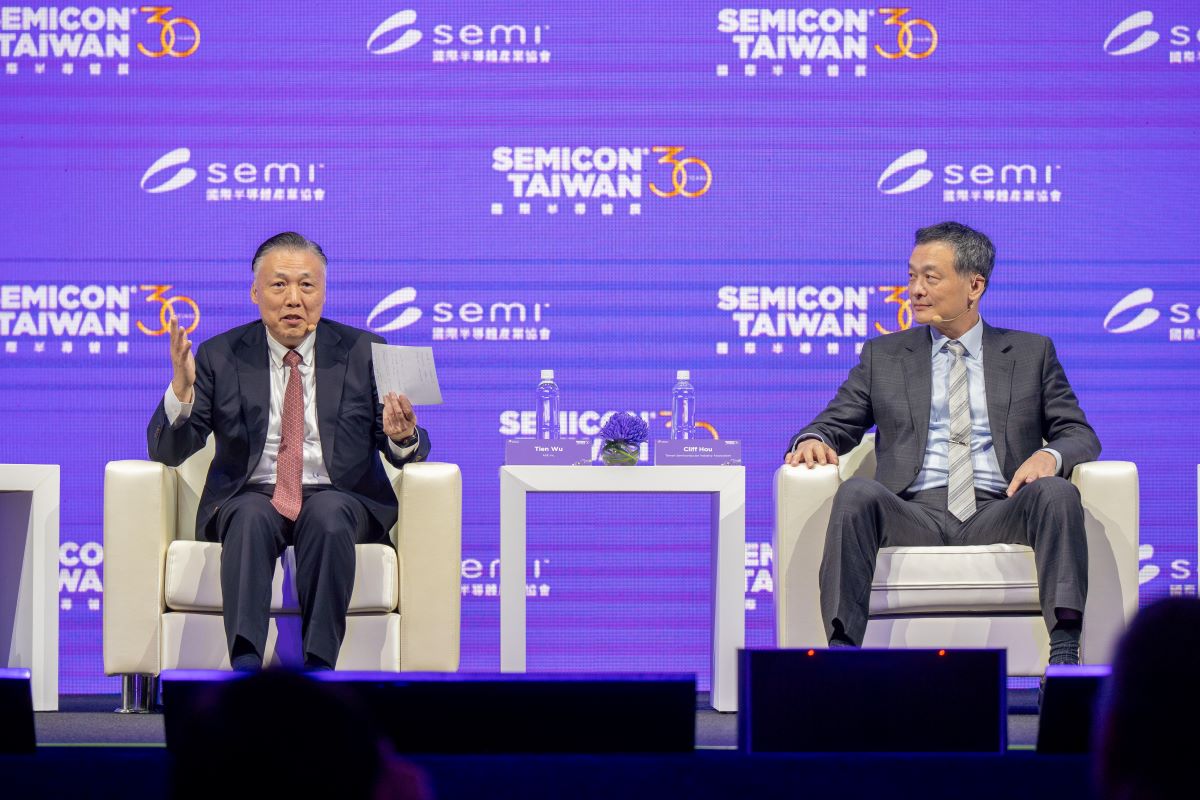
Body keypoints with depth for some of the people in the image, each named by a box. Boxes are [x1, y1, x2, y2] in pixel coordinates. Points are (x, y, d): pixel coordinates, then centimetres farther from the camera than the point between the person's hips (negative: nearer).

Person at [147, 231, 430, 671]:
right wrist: (182, 390, -18)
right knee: (251, 518, -34)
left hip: (338, 497, 0)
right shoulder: (220, 356, 7)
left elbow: (409, 453, 3)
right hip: (251, 497, 0)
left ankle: (318, 668, -39)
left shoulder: (364, 352, 7)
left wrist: (402, 436, -23)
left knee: (328, 515, -35)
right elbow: (167, 451, 2)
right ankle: (245, 667, -48)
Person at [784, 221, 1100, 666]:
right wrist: (814, 441, -9)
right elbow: (836, 423, 18)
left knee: (1057, 492, -32)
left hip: (996, 514, 0)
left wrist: (1050, 455, -12)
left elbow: (1079, 434, 13)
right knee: (856, 493, -32)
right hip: (914, 515, 0)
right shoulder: (883, 356, 21)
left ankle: (1065, 649, -44)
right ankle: (842, 647, -42)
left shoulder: (1031, 354, 18)